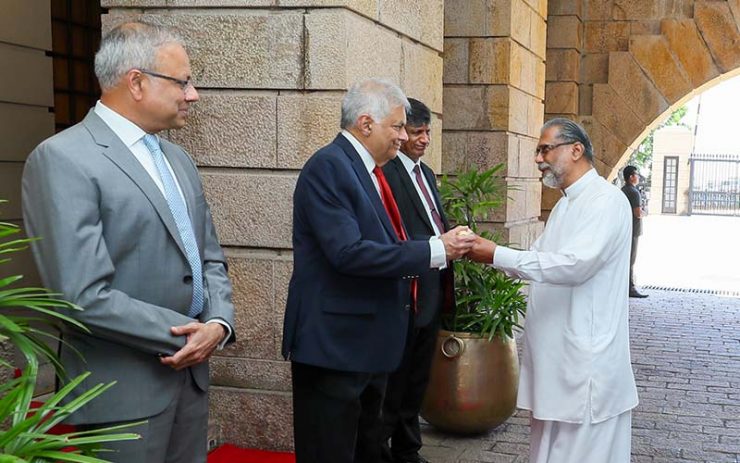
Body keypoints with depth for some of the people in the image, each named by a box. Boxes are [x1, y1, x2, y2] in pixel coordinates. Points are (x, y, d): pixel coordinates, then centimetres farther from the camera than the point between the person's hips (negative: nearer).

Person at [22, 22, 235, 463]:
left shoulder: (177, 159, 11)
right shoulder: (63, 158, -15)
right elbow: (84, 296, -22)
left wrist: (219, 322, -6)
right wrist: (185, 332, -14)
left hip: (191, 372, 7)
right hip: (124, 389, -7)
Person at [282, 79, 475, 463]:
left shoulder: (367, 169, 13)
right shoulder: (329, 166, -15)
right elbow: (348, 252, -25)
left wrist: (446, 246, 4)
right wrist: (434, 250, -22)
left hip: (369, 341, 10)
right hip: (334, 343, -9)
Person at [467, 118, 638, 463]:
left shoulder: (606, 201, -14)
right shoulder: (565, 204, 17)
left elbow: (575, 264, -26)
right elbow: (539, 259, 16)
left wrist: (498, 255, -26)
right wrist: (490, 255, -1)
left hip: (586, 356, -9)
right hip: (556, 350, 9)